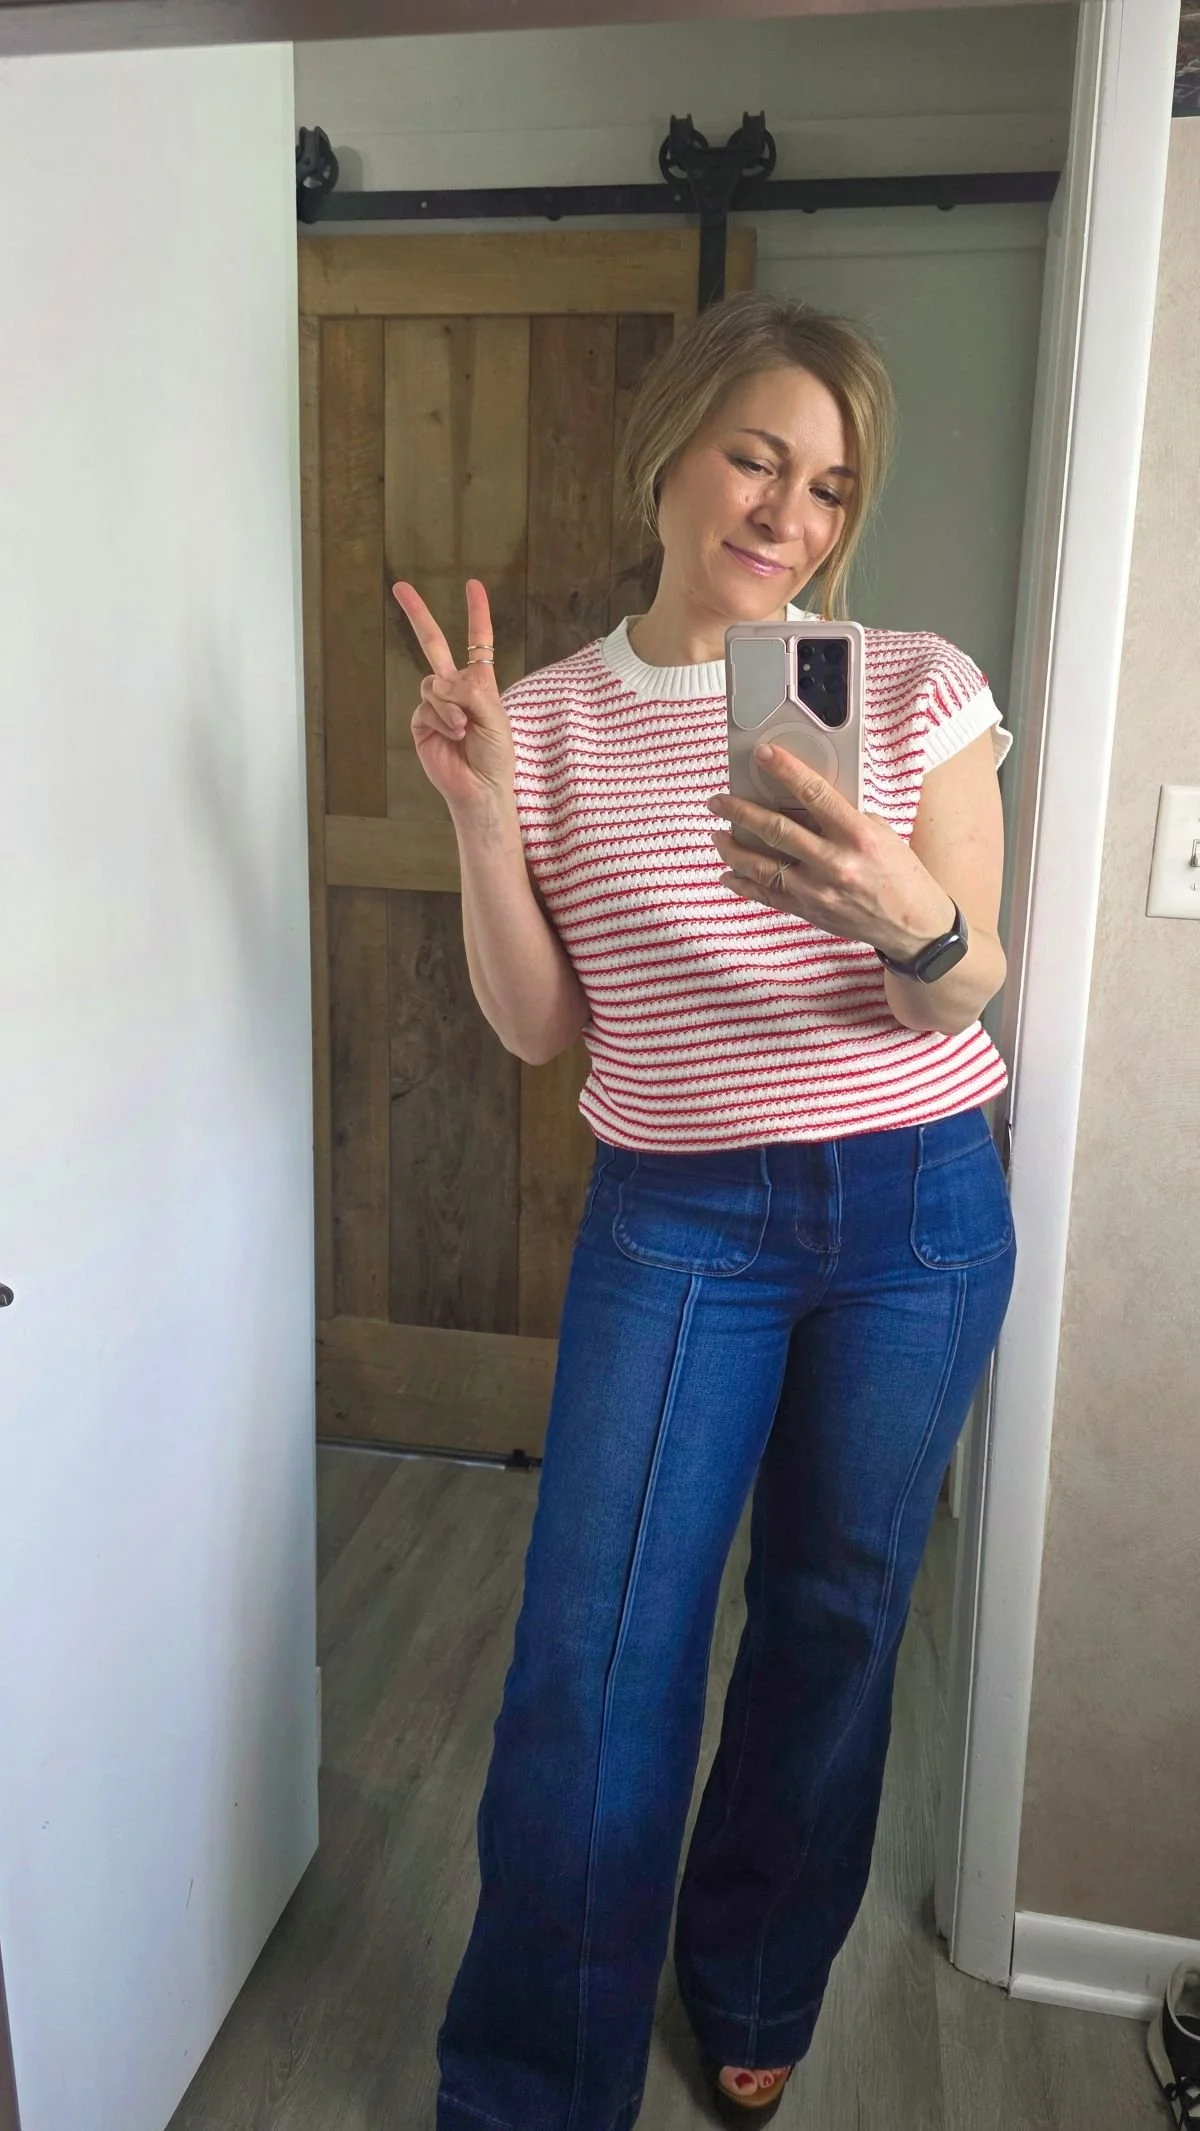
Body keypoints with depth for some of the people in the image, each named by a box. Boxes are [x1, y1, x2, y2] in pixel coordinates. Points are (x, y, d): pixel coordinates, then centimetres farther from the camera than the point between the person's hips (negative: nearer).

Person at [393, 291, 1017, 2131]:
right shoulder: (549, 720, 0)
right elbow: (540, 1029, 0)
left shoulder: (919, 690, -3)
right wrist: (479, 814, -15)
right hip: (677, 1217, 0)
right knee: (592, 1657, -3)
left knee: (835, 1622, 13)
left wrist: (906, 916, -30)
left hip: (917, 1206, 1)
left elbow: (975, 994, -7)